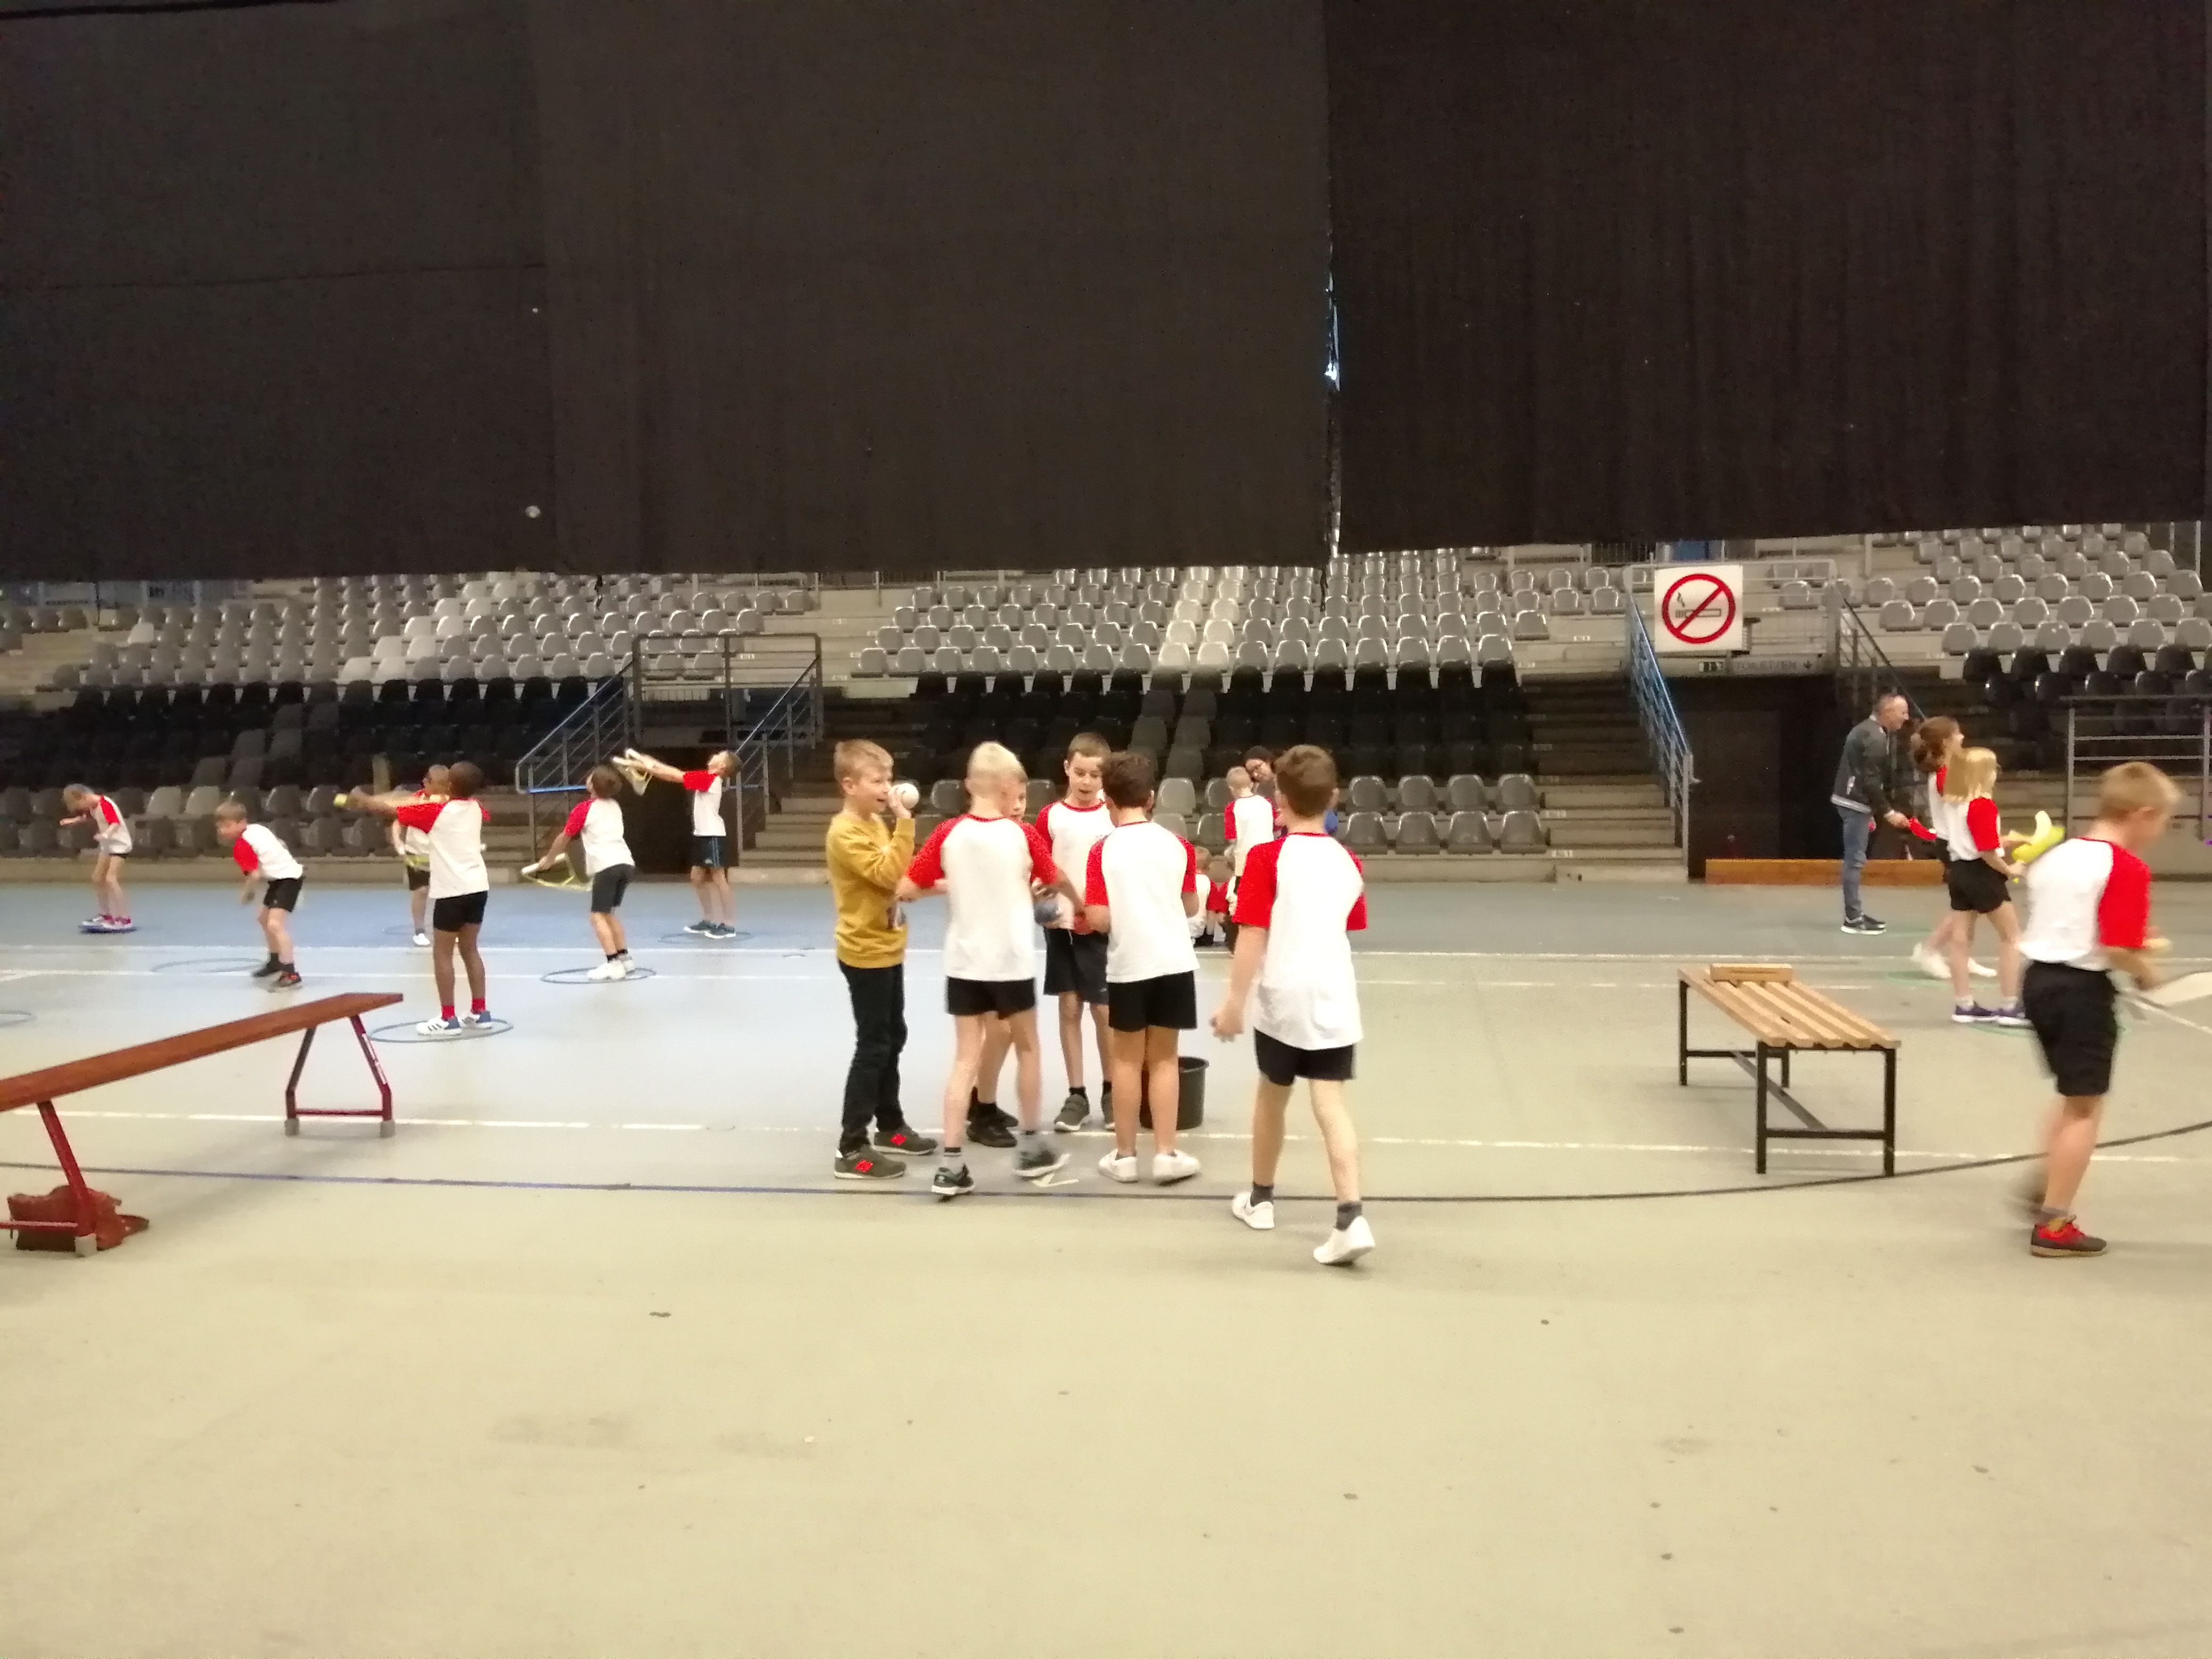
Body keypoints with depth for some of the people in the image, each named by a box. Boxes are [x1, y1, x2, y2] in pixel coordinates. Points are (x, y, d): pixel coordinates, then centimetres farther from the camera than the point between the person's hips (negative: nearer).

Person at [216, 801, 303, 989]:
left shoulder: (241, 845, -18)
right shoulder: (256, 828, 7)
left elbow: (255, 875, -23)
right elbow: (280, 845, 20)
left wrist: (247, 893, -4)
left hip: (288, 878, -11)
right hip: (280, 876, 11)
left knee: (275, 924, -23)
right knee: (264, 918, 27)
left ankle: (291, 974, -28)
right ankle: (276, 961, 46)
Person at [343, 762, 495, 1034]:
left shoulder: (436, 811, -9)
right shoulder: (476, 808, 8)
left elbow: (389, 808, -2)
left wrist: (359, 802, 14)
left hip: (452, 891, -6)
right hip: (478, 887, 6)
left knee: (442, 953, 3)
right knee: (469, 949, 15)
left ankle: (448, 1019, 3)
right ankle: (480, 1011, 16)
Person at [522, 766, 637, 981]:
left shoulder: (584, 808, -2)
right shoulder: (615, 806, 16)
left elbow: (563, 838, 7)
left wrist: (548, 860, 23)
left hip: (606, 866, -7)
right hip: (626, 863, 7)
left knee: (598, 916, -4)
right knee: (609, 913, 19)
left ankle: (614, 964, -13)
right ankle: (624, 957, 15)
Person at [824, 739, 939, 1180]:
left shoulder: (876, 824, 9)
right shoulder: (846, 833, -19)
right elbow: (890, 874, -30)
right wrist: (904, 823, -29)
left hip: (886, 947, 10)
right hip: (865, 952, -9)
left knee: (893, 1039, 18)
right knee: (873, 1046, -7)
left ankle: (890, 1127, 32)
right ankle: (851, 1150, -1)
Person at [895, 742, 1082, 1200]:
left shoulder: (948, 834, -5)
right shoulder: (1023, 835, -7)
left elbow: (906, 891, -5)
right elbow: (1056, 880, 11)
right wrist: (1077, 899, 33)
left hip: (964, 962, 2)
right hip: (1012, 961, -2)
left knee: (966, 1058, 6)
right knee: (1027, 1048, 16)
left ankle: (950, 1165, 1)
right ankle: (1031, 1148, 28)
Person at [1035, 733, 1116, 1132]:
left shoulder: (1114, 816, -3)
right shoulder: (1049, 816, 1)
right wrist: (1040, 902, -12)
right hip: (1062, 926, 2)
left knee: (1103, 1010, 3)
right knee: (1069, 1009, 7)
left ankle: (1110, 1091, 18)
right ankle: (1076, 1095, 16)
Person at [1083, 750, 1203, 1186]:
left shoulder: (1103, 851, -8)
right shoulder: (1177, 844, -2)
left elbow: (1099, 920, -12)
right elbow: (1191, 907, 7)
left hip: (1128, 966, -1)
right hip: (1174, 964, 1)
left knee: (1128, 1059, 11)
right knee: (1164, 1059, 11)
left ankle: (1124, 1155, 18)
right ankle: (1166, 1154, 11)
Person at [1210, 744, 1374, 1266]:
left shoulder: (1268, 857, -8)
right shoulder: (1348, 862, 6)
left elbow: (1252, 937, -12)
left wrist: (1235, 1001, -10)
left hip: (1282, 1002, -2)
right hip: (1334, 1003, 3)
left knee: (1272, 1096, 16)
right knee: (1331, 1105, -1)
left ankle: (1260, 1198, 34)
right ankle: (1351, 1217, -15)